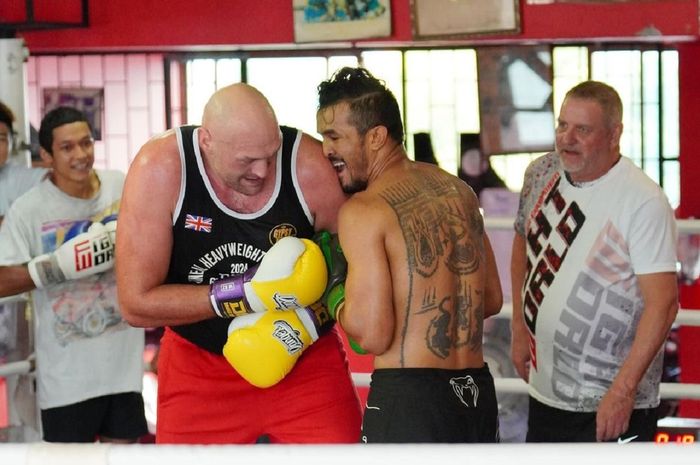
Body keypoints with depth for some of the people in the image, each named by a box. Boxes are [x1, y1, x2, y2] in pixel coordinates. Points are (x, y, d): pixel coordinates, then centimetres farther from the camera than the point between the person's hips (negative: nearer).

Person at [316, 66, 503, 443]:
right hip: (478, 394, 8)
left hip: (408, 400, -7)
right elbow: (492, 299, 21)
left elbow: (373, 335, -15)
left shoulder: (363, 211, -10)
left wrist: (337, 305, 4)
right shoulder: (458, 190, 13)